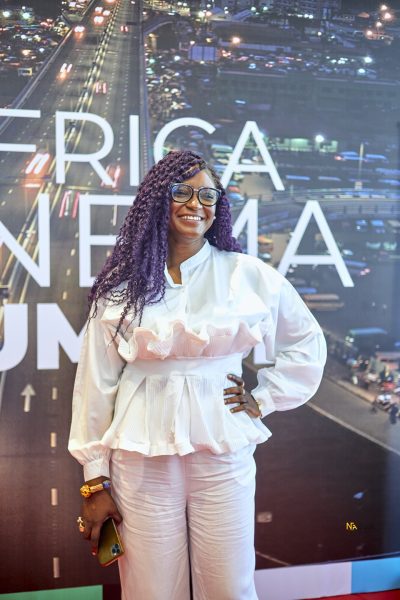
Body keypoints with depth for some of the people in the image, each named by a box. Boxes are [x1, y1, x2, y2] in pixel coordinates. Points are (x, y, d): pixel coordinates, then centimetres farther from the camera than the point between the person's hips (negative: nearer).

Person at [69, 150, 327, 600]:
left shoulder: (247, 274, 0)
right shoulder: (122, 284, -1)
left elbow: (306, 342, 12)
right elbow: (96, 382, 0)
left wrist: (264, 398, 3)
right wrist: (95, 480, 1)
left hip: (224, 457, 1)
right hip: (142, 462, 0)